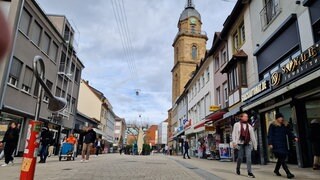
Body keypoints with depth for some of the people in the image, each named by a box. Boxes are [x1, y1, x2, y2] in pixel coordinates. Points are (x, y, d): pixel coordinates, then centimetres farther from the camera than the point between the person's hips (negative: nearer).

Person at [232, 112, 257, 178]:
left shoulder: (249, 126, 10)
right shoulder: (237, 125, 2)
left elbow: (252, 136, 11)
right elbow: (234, 134, -3)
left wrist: (255, 145, 9)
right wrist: (234, 142, -14)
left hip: (248, 144, 2)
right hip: (240, 143, -2)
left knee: (248, 157, -7)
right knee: (240, 157, 5)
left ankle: (249, 172, -4)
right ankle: (238, 168, 30)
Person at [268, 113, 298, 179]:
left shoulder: (285, 125, 12)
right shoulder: (273, 125, -4)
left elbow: (289, 133, 13)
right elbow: (270, 135, -5)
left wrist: (294, 137, -6)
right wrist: (270, 143, -12)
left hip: (284, 144, 6)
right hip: (277, 145, -6)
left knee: (281, 158, 11)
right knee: (282, 159, -10)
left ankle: (276, 170, 30)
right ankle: (288, 173, -8)